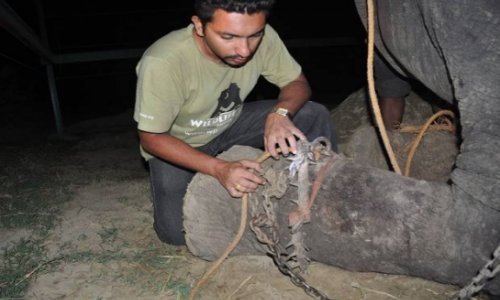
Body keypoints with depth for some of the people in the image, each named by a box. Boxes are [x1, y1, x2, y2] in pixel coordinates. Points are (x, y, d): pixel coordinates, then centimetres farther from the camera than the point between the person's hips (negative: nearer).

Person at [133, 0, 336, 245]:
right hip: (176, 144, -2)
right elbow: (151, 139, -23)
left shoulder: (262, 38, -25)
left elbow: (298, 83, -9)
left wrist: (280, 113, -33)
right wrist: (219, 169, -35)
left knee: (316, 116, -14)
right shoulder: (162, 63, -35)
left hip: (230, 125, 3)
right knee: (176, 232, -19)